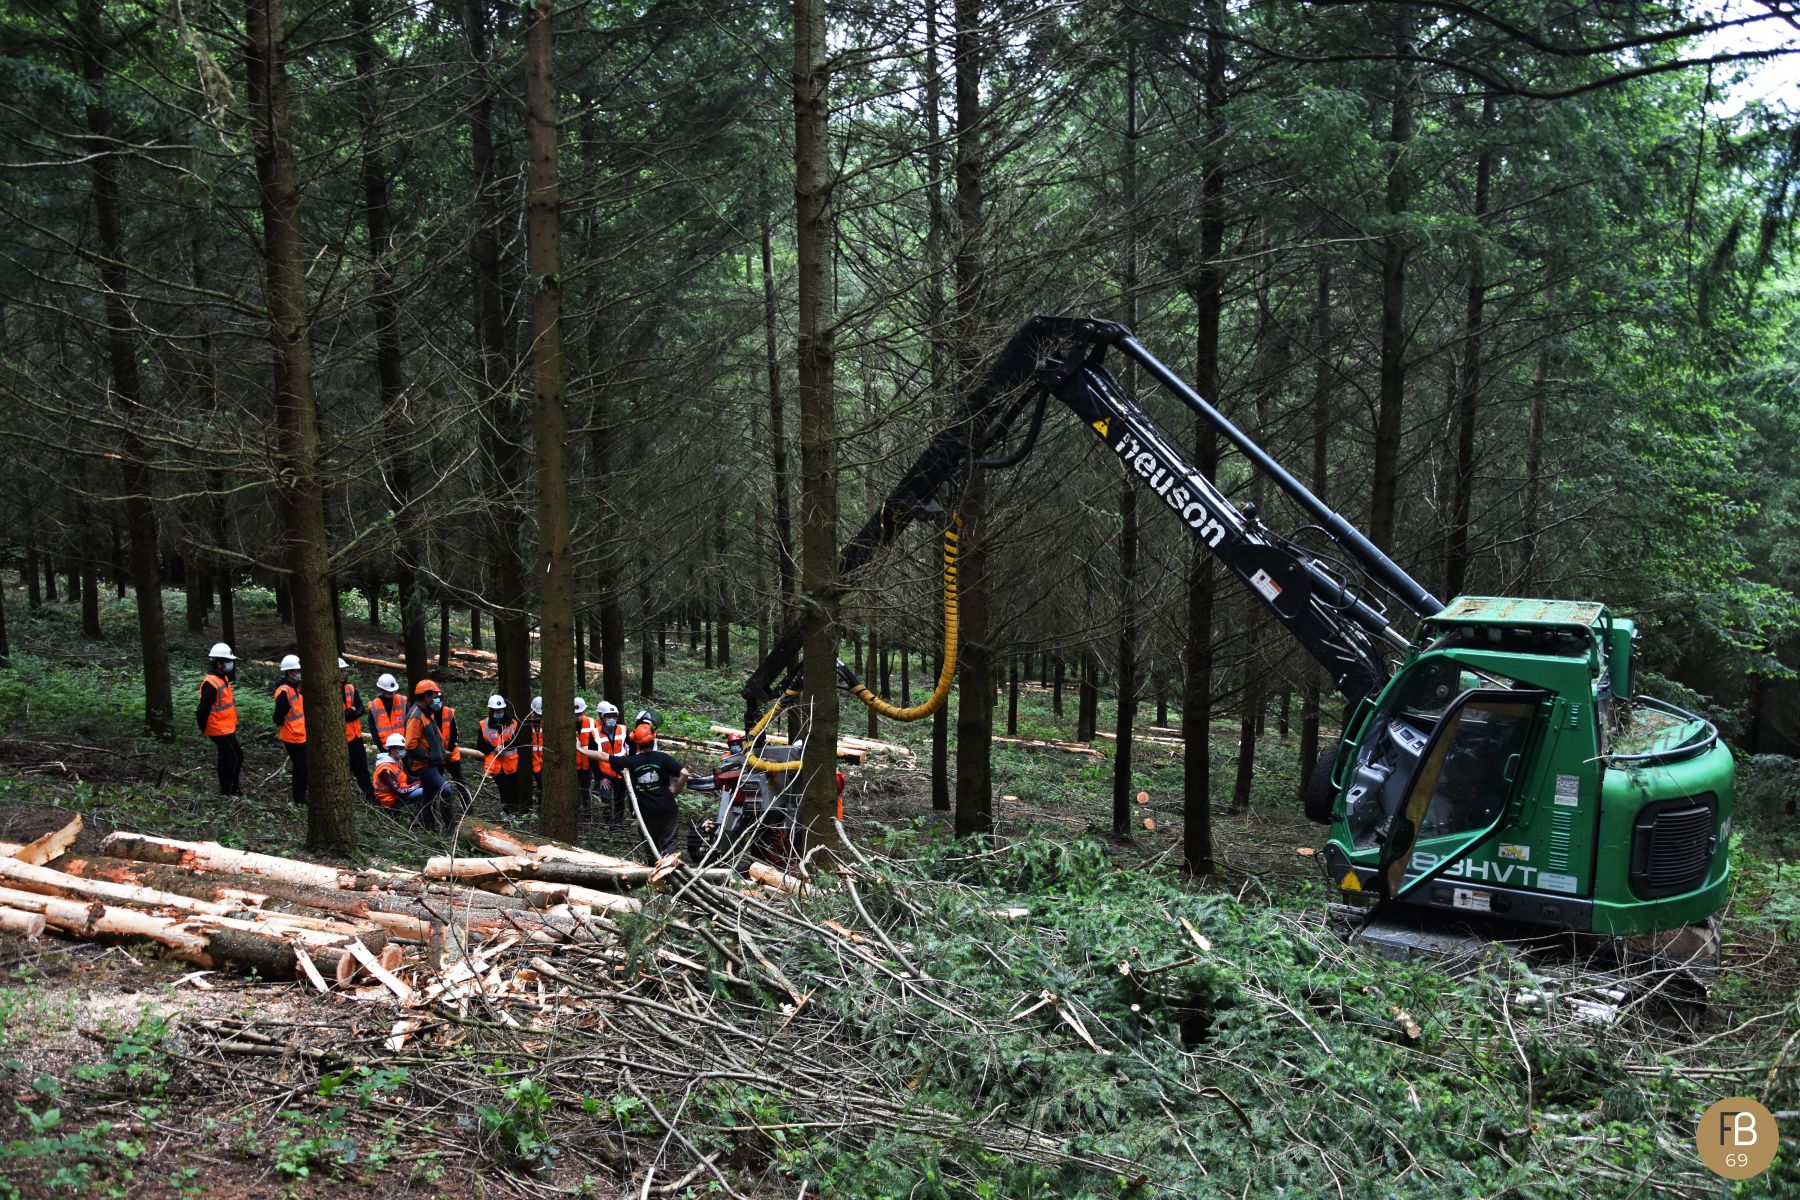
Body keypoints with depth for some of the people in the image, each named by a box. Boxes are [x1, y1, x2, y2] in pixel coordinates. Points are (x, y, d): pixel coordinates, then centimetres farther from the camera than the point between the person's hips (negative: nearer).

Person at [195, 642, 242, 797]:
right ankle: (226, 791, 7)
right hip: (219, 730, -10)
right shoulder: (211, 683, -21)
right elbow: (203, 708, -21)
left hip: (228, 728, 10)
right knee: (230, 758, -3)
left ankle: (234, 788, 27)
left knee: (238, 756, 15)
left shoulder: (223, 679, 10)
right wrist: (203, 728, -15)